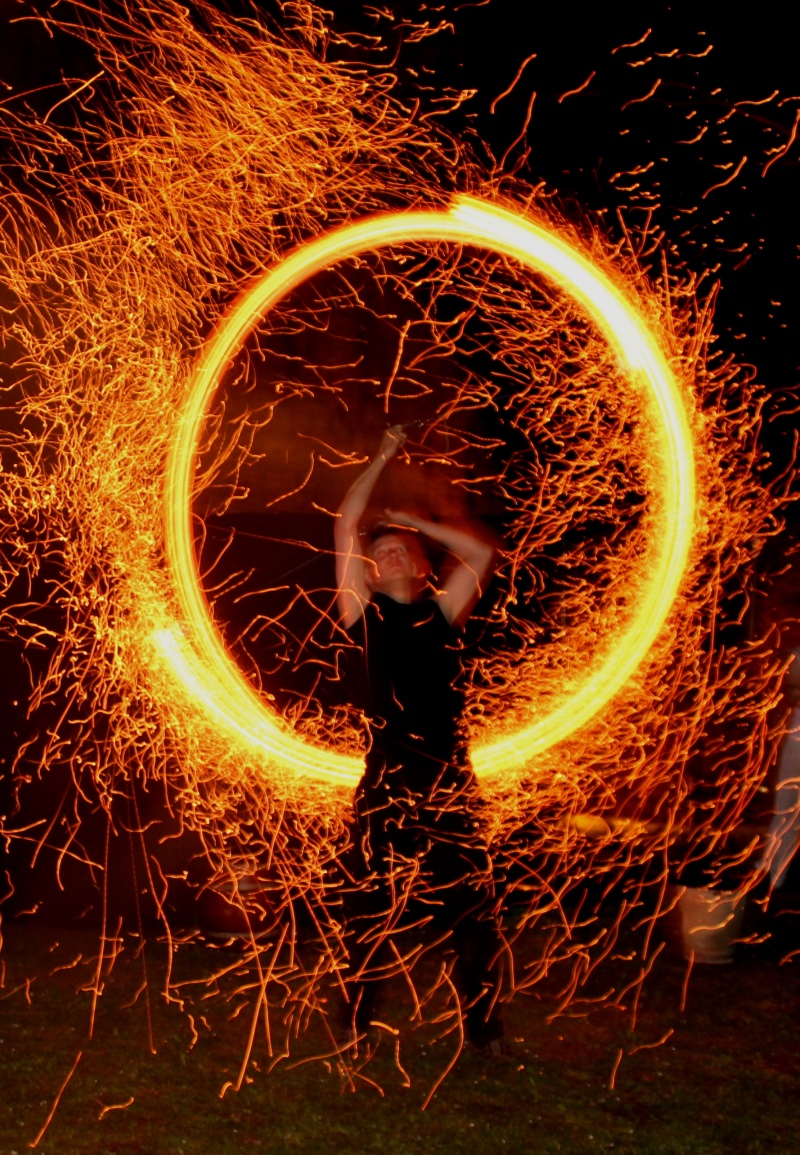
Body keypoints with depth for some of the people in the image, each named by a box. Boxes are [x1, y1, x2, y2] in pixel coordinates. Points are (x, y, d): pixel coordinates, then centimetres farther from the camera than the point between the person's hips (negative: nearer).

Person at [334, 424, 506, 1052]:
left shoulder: (443, 614, 11)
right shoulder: (366, 614, 7)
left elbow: (482, 553, 5)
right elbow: (346, 527, 5)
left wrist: (416, 522, 11)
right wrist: (384, 457, 11)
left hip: (450, 791, 1)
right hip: (386, 794, -1)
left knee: (475, 921, 5)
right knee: (369, 921, 6)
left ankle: (485, 1030, 19)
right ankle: (357, 1030, 20)